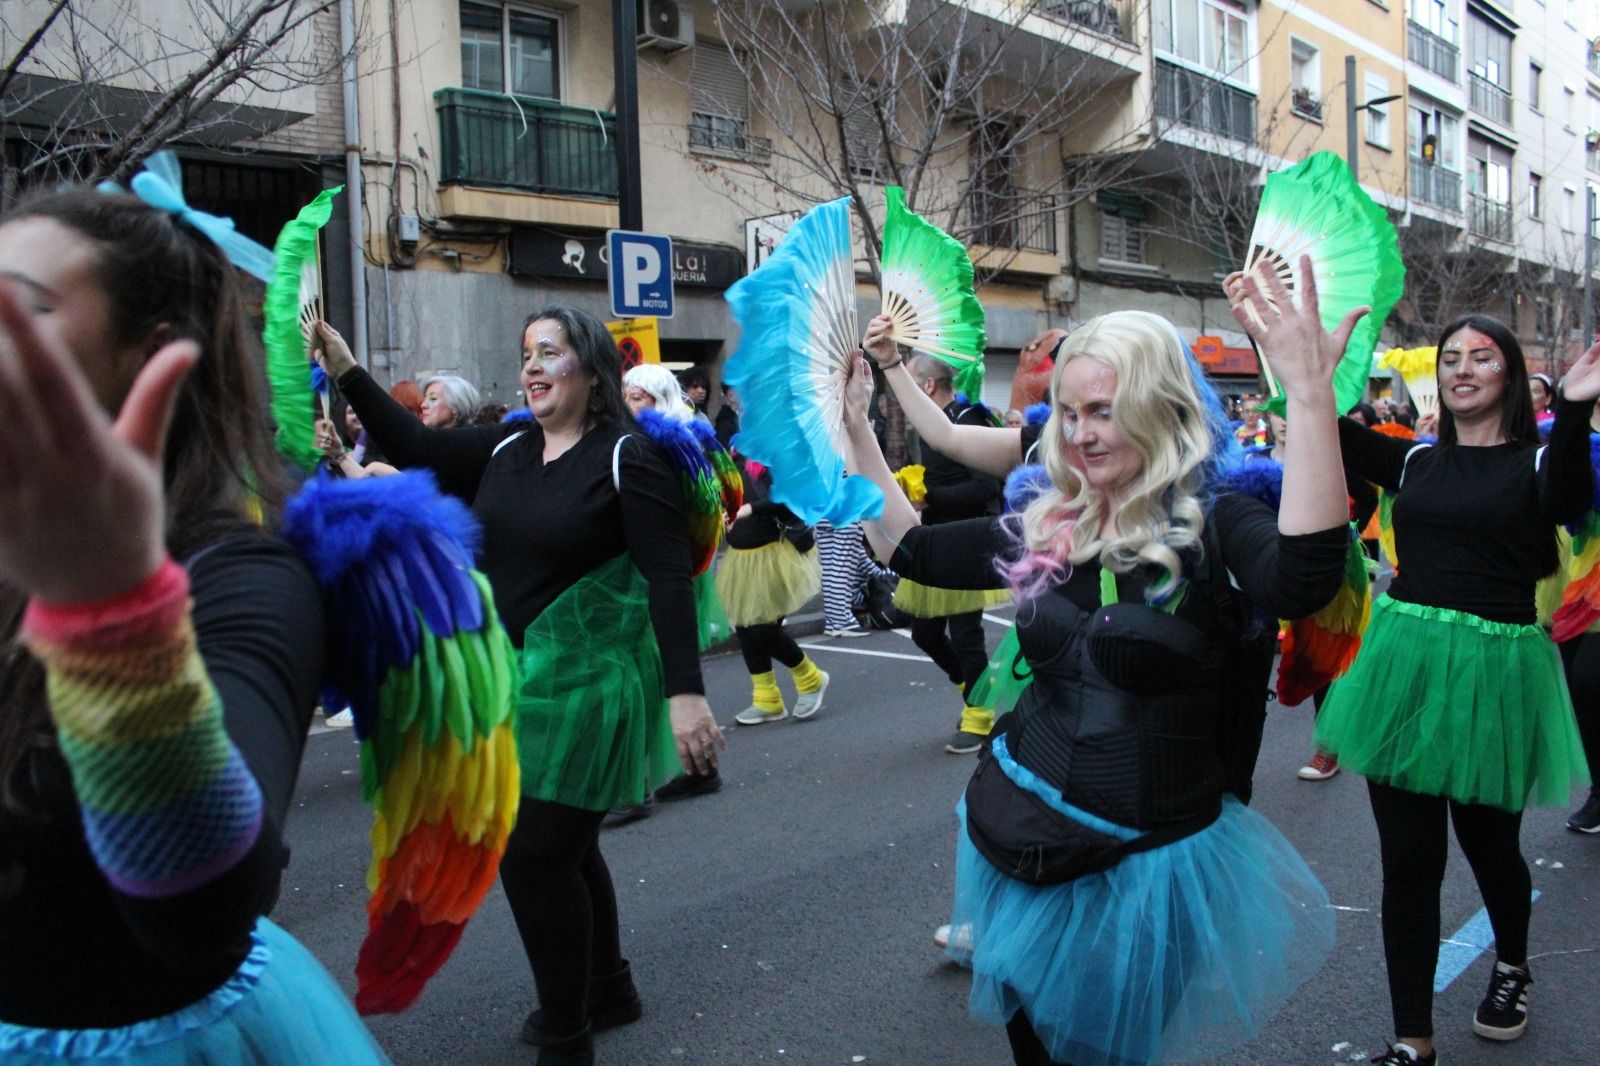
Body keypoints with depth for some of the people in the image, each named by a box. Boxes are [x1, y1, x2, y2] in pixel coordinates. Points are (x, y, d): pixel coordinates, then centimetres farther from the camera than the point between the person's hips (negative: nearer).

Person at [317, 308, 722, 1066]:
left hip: (585, 684, -7)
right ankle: (607, 989, 40)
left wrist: (685, 693, -26)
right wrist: (347, 374, -4)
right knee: (563, 846, 19)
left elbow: (670, 578, -19)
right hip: (512, 681, 7)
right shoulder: (508, 446, 7)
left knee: (533, 855, -6)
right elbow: (417, 451, 6)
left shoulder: (627, 459, -13)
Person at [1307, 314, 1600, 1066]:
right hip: (1404, 662, 3)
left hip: (1491, 670, -2)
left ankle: (1512, 964, 49)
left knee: (1487, 841, 15)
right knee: (1408, 859, 5)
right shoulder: (1414, 461, 9)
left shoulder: (1535, 463, -1)